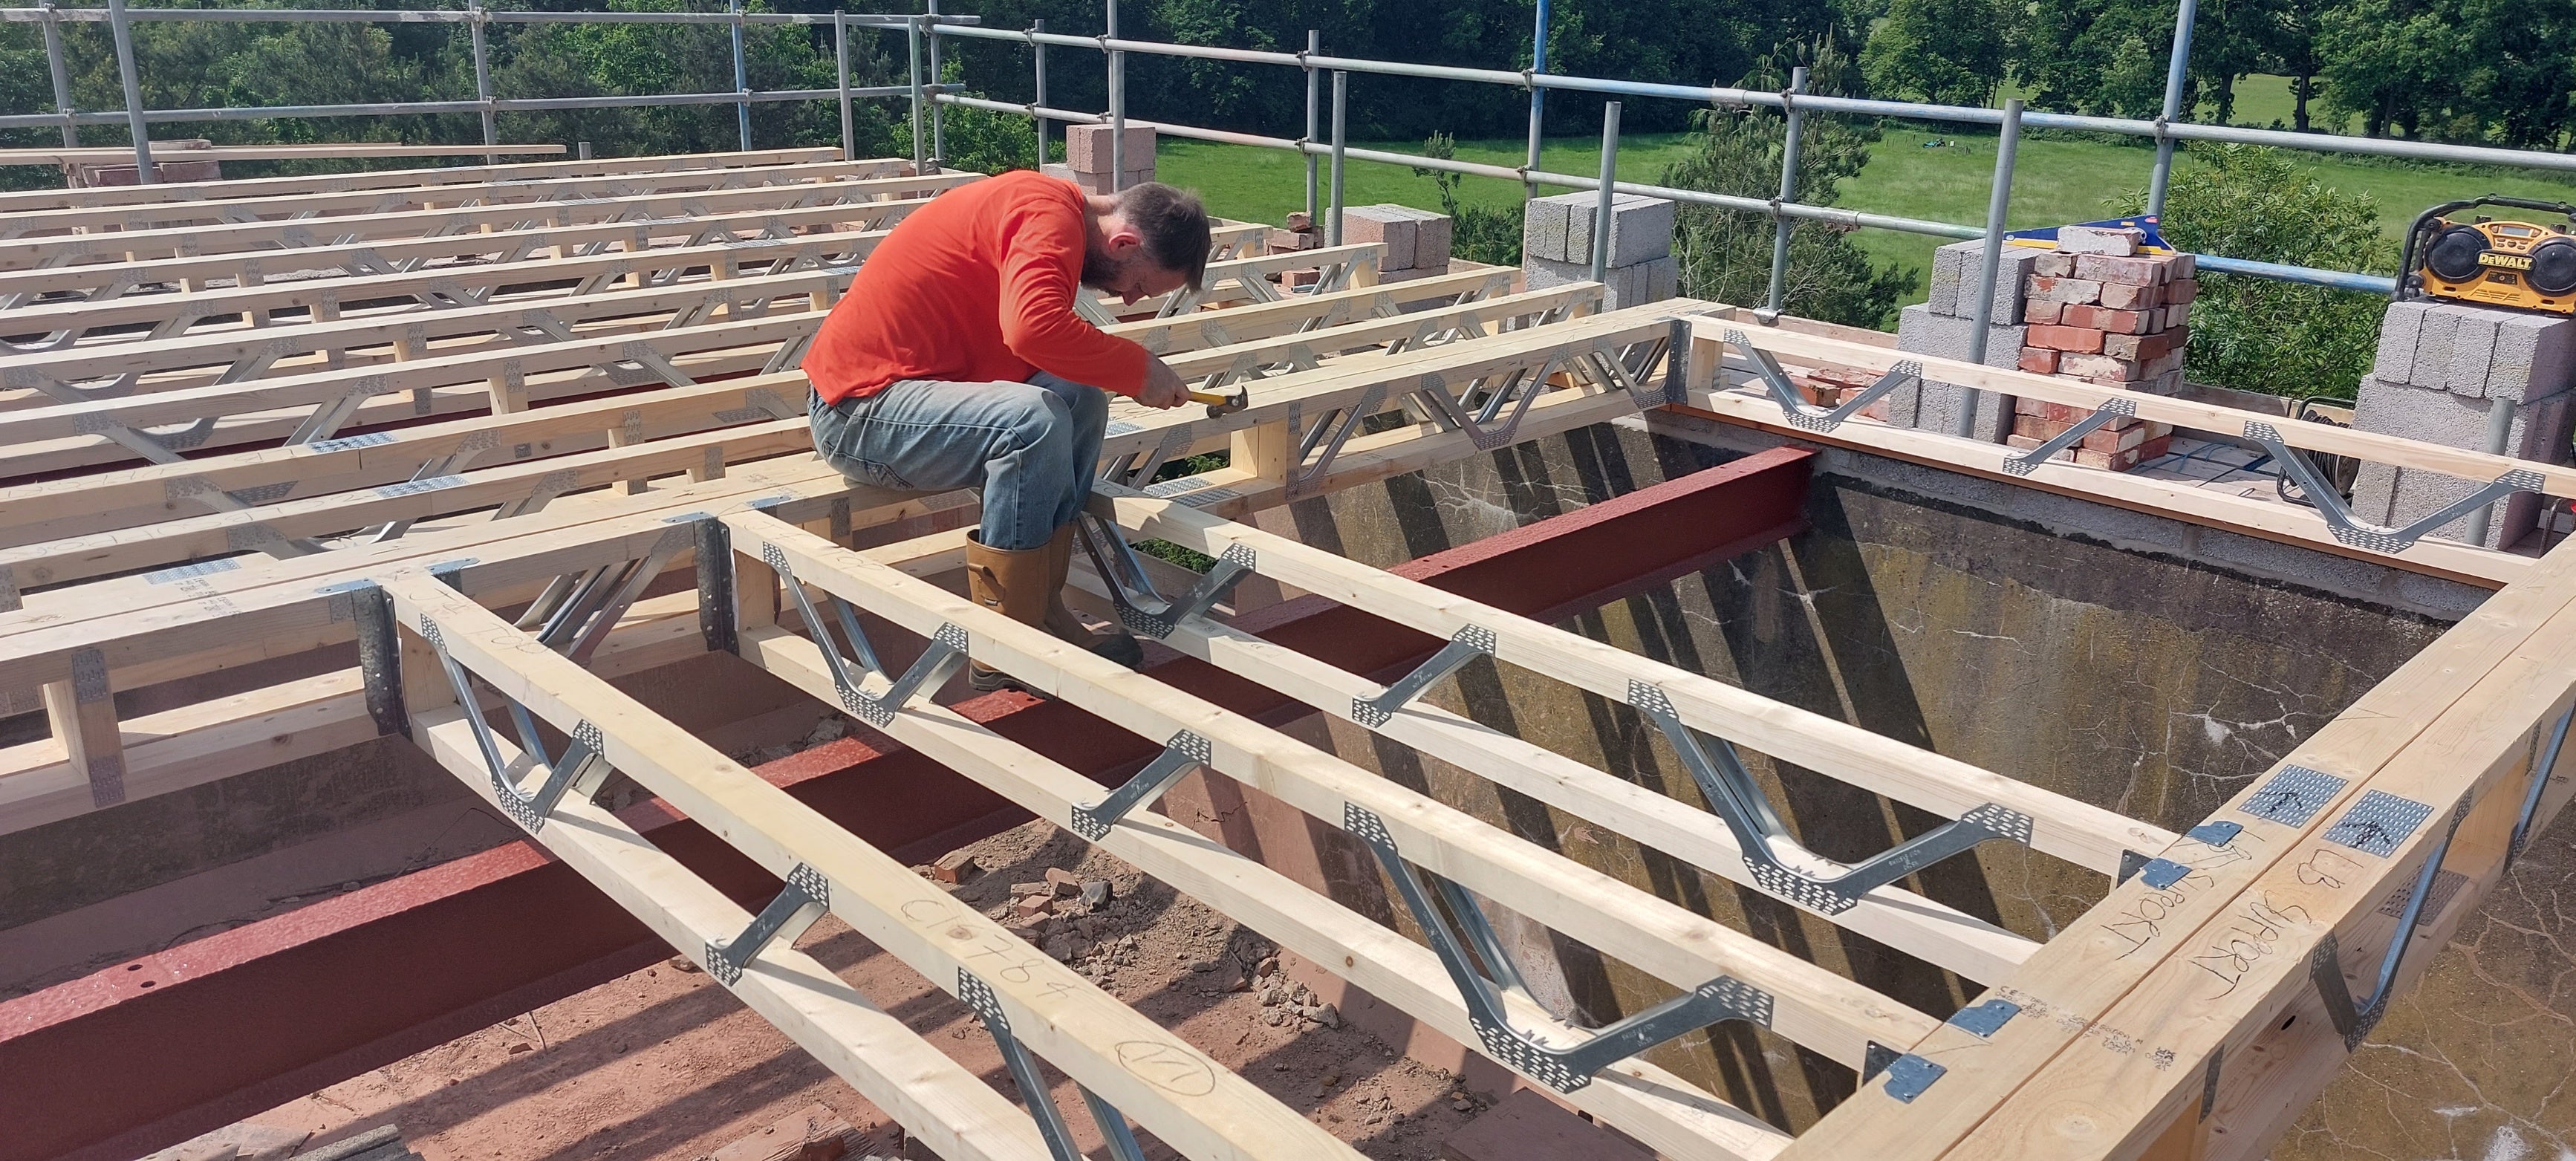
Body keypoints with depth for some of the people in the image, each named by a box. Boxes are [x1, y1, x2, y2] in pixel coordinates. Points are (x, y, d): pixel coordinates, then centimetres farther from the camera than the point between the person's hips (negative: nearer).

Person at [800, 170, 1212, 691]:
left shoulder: (1044, 207, 13)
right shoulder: (1052, 216, -19)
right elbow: (1035, 326, -37)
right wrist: (1140, 368, -24)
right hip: (856, 412, -10)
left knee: (1081, 400, -1)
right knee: (1034, 420, -29)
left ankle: (1043, 608, -2)